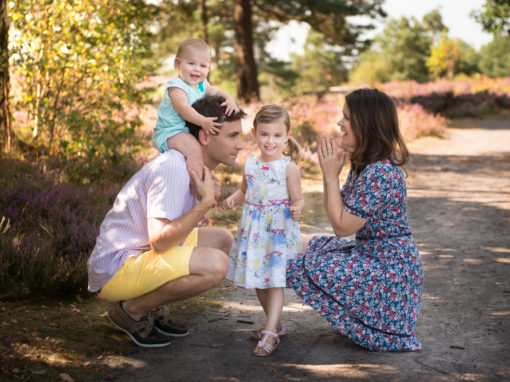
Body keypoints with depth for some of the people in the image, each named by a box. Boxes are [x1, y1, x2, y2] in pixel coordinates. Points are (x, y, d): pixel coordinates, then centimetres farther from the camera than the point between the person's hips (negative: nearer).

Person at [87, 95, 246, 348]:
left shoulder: (190, 166, 11)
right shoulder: (172, 168, -21)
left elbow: (179, 230, 15)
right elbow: (159, 240, -28)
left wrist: (207, 199, -2)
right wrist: (205, 202, -20)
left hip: (142, 255, 10)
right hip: (115, 269, -10)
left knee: (222, 239, 13)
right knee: (215, 264, -27)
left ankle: (151, 307, 10)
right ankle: (131, 311, -7)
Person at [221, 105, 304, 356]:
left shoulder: (289, 167, -9)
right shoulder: (250, 163, 7)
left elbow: (298, 200, -8)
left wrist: (297, 210, -30)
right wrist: (232, 199, 1)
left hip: (279, 229, -6)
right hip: (253, 227, 6)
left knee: (275, 281, -8)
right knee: (257, 279, 14)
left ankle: (270, 333, -8)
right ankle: (276, 324, 29)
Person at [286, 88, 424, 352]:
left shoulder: (380, 173, -25)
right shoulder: (364, 164, 6)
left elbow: (342, 226, -21)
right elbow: (336, 213, 10)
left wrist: (331, 175, -16)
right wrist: (329, 172, -2)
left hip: (389, 268, -10)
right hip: (370, 252, 10)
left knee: (302, 268, -9)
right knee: (309, 247, 13)